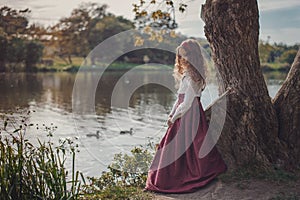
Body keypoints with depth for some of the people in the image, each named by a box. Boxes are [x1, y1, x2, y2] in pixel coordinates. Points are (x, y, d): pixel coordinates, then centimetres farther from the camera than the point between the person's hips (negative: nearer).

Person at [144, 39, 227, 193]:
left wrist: (174, 118, -11)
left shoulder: (192, 77, -16)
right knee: (173, 146, 12)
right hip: (182, 115, 9)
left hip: (190, 115, -9)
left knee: (183, 147, -1)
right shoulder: (185, 75, 14)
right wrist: (171, 115, 10)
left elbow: (187, 102, -19)